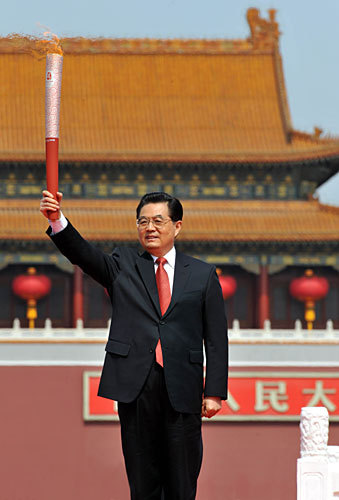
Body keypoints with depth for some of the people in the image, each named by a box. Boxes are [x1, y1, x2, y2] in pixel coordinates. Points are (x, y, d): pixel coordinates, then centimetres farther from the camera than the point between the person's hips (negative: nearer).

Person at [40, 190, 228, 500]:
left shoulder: (202, 274, 9)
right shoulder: (123, 265, 11)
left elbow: (216, 338, 7)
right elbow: (84, 253, -8)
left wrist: (214, 392, -1)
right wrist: (58, 220, -27)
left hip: (182, 391, 0)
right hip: (136, 386, 0)